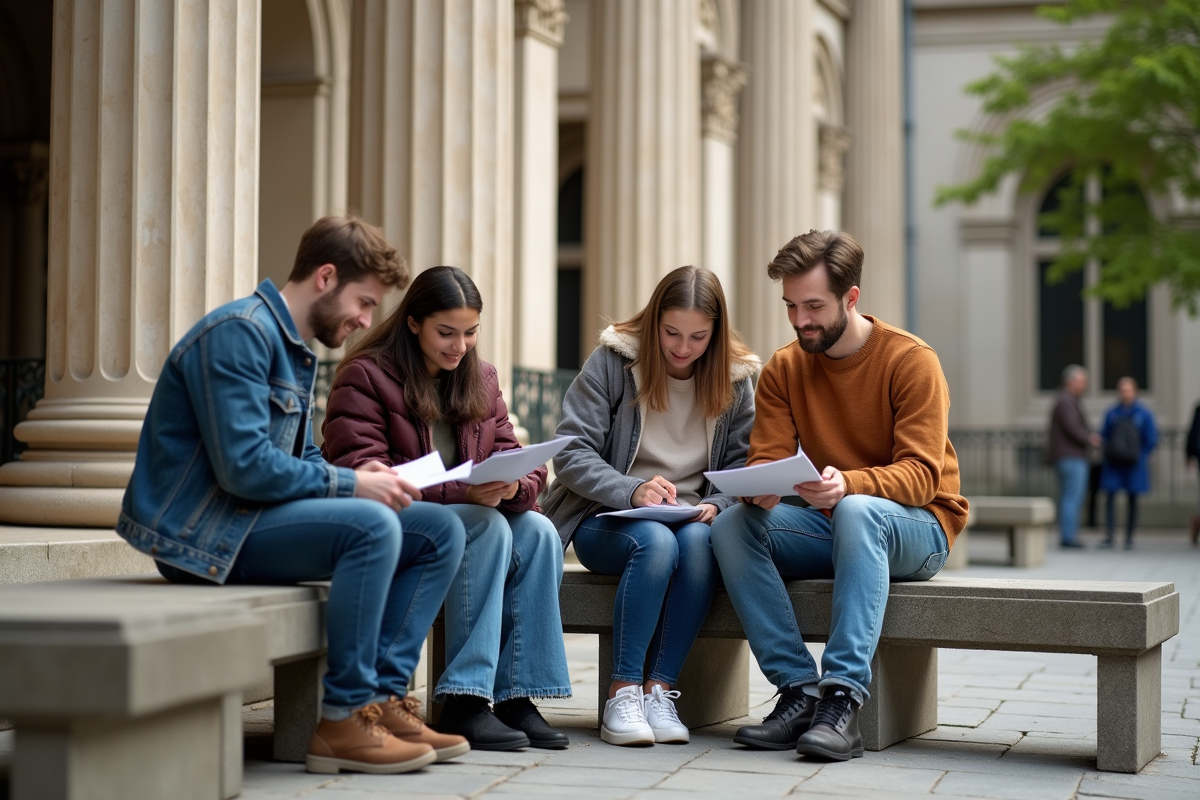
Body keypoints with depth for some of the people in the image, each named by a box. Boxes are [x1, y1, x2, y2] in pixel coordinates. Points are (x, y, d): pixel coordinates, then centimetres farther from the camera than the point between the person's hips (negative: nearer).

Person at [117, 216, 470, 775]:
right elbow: (245, 466, -25)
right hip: (203, 530, -10)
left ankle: (380, 697, -8)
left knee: (440, 531, 0)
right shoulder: (239, 332, -16)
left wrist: (353, 477, -2)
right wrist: (351, 486, -17)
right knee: (372, 526, -31)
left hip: (254, 518, 10)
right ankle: (343, 720, -21)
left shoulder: (296, 351, 17)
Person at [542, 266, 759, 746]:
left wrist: (716, 505, -16)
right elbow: (571, 453, -10)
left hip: (691, 521, 2)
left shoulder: (735, 379, 5)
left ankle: (660, 690, -29)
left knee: (698, 539, -35)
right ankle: (622, 694, -30)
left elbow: (742, 468, 7)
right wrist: (631, 491, -25)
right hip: (607, 521, -2)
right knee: (657, 541, -36)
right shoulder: (613, 360, -4)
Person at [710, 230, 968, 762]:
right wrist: (759, 490, -28)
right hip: (830, 525, 5)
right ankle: (800, 690, -28)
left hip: (919, 527, -5)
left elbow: (921, 474, -19)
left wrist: (848, 485, -40)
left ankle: (842, 700, -43)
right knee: (731, 525, -22)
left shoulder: (911, 360, -11)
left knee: (857, 510, -39)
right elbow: (767, 459, -2)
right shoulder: (783, 369, 4)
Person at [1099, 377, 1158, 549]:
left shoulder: (1144, 414, -1)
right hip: (1113, 464, 1)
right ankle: (1109, 536, -9)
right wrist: (1109, 453, -1)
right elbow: (1104, 435, 12)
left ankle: (1129, 538, 9)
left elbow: (1152, 440, 0)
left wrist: (1139, 457, -2)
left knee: (1132, 498, 3)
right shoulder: (1112, 413, 5)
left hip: (1133, 464, -1)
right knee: (1110, 496, -8)